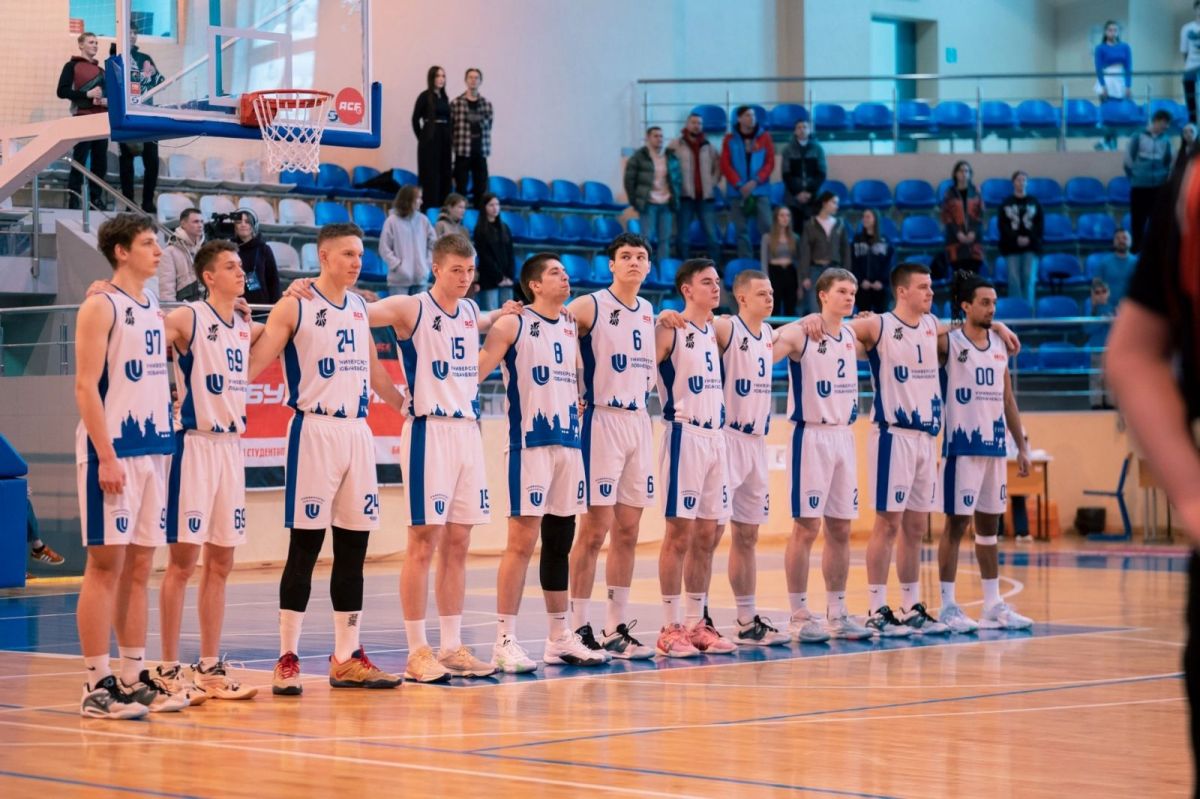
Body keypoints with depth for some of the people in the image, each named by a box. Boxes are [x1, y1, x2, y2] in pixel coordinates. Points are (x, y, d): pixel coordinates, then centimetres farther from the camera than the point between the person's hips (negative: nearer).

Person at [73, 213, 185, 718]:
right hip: (112, 452, -8)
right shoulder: (100, 307, -7)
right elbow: (85, 386, -13)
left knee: (139, 567, 9)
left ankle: (135, 679, 13)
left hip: (153, 450, 8)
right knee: (106, 565, -6)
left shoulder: (154, 311, 16)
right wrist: (106, 457, -20)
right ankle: (97, 686, -4)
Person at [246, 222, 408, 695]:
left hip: (358, 432, 6)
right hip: (314, 431, -6)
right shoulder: (294, 306, -5)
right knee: (304, 548, -5)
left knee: (353, 548, 8)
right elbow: (251, 368, -11)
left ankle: (347, 658, 14)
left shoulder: (359, 308, 13)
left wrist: (407, 405, 29)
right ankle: (288, 659, 0)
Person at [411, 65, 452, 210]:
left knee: (444, 175, 6)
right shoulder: (425, 96, -5)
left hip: (444, 140, 6)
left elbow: (448, 119, 14)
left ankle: (441, 207, 11)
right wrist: (421, 137, -2)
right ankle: (428, 208, -1)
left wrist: (448, 137, 5)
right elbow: (416, 119, -5)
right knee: (430, 176, -4)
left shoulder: (444, 97, 12)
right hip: (430, 140, -6)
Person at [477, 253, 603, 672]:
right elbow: (475, 372, -9)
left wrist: (578, 406, 15)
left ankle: (561, 638, 17)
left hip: (569, 443, 7)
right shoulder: (512, 325, -5)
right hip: (529, 444, -7)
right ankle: (505, 641, -6)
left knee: (560, 541, 10)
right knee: (522, 541, -8)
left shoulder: (570, 327, 14)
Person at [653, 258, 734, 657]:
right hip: (685, 436, -7)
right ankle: (670, 627, -2)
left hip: (716, 437, 7)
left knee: (707, 536, 9)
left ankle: (696, 623, 15)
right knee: (680, 534, -6)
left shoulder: (715, 332, 14)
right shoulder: (669, 331, -8)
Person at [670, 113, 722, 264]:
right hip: (685, 196, -3)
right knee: (684, 236, 0)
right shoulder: (676, 145, 1)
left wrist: (713, 181, 9)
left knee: (712, 235, -1)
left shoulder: (708, 146, 12)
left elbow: (718, 165, 23)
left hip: (706, 196, 3)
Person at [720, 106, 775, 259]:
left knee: (767, 227, -8)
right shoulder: (730, 139, 5)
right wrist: (739, 185, -11)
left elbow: (770, 162, 2)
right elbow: (725, 165, 0)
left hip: (761, 190, 0)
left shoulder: (764, 137, 5)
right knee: (741, 229, 1)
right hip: (737, 191, 0)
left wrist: (756, 181, -11)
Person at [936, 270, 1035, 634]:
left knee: (989, 524, 11)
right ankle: (948, 605, 1)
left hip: (996, 445, 6)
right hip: (962, 445, -6)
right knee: (957, 523, -4)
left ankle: (993, 605, 16)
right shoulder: (949, 343, -7)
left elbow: (1007, 399, 16)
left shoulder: (1000, 346, 11)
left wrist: (1022, 445, 14)